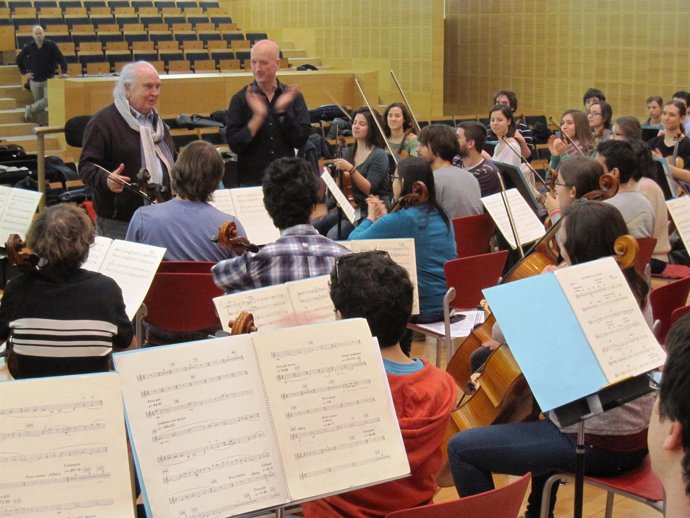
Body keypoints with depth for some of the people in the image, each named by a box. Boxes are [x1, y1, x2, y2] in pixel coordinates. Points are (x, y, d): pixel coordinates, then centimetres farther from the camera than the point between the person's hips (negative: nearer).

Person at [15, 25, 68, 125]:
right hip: (34, 80, 2)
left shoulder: (51, 45, -9)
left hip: (48, 79, -2)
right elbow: (19, 60, 11)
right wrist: (24, 73, 5)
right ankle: (43, 123, 19)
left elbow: (61, 59, -10)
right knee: (39, 103, 7)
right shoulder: (29, 47, -2)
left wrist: (64, 72, -23)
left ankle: (30, 109, 4)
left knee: (48, 100, -17)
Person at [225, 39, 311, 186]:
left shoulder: (293, 97, 2)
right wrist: (258, 117, -19)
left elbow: (301, 140, -4)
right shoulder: (240, 99, -2)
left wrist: (281, 111, -13)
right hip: (251, 181, -1)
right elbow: (234, 144, -10)